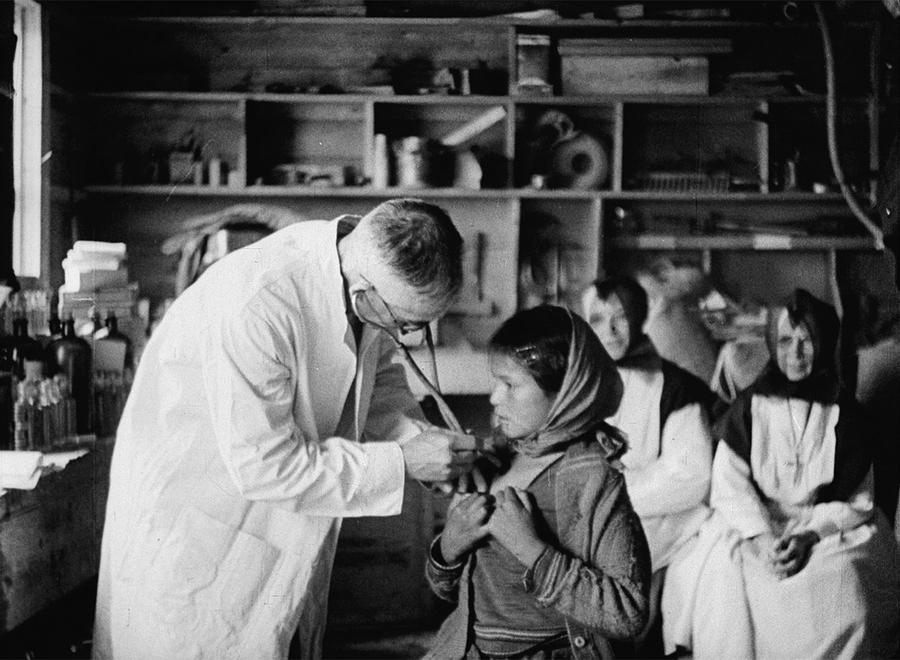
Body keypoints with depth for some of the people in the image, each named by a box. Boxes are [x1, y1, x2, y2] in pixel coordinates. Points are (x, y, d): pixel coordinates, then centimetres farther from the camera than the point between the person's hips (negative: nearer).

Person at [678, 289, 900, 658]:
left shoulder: (842, 413, 6)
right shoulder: (749, 406, 6)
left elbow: (854, 500, 3)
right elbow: (729, 485, -2)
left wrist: (807, 536, -15)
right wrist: (762, 537, -19)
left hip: (829, 530, 0)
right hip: (753, 526, 0)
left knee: (841, 587, -28)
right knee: (732, 584, -28)